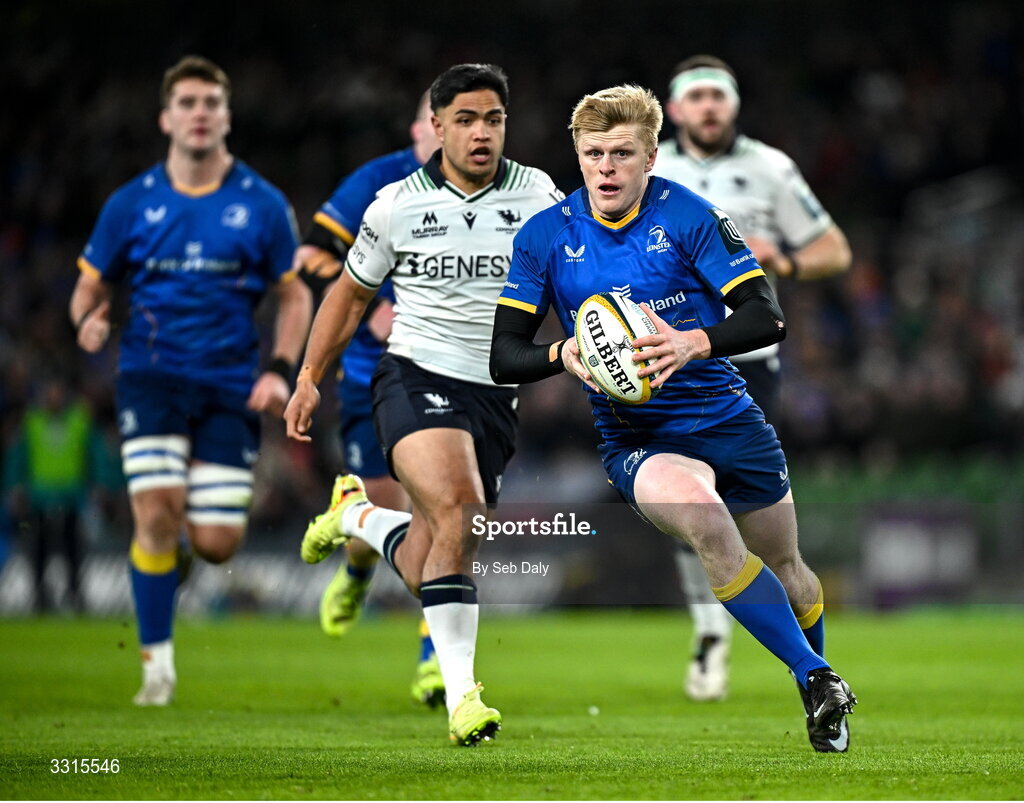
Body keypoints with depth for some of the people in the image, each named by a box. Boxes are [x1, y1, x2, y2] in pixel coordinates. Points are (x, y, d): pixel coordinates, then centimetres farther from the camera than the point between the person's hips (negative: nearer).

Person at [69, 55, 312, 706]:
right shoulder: (131, 205, 5)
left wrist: (279, 370, -5)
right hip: (152, 375, 0)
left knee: (216, 544, -6)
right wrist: (90, 320, -12)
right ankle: (158, 661, -6)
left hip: (231, 384, 0)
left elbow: (296, 295, 10)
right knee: (158, 509, -20)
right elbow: (91, 285, 12)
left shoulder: (262, 204, 3)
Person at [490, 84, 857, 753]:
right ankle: (816, 679, -23)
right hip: (635, 439, -1)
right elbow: (504, 356, -2)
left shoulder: (689, 216, -8)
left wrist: (694, 343, -30)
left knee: (786, 570, 13)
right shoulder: (545, 237, -3)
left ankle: (820, 666, 46)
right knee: (703, 516, -32)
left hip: (726, 416, 1)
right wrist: (564, 355, -23)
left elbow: (768, 318, -11)